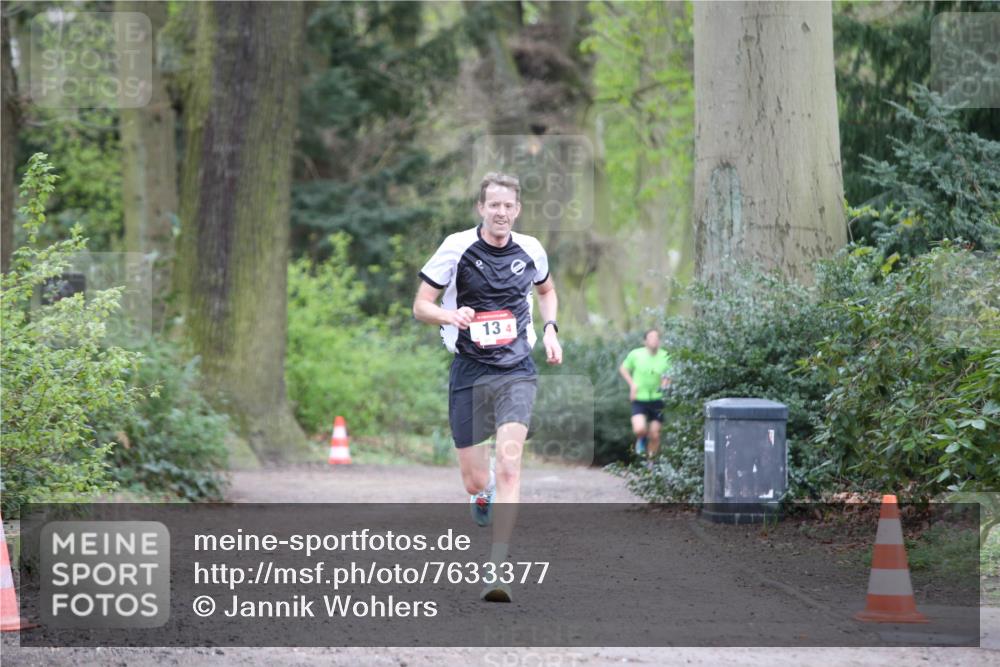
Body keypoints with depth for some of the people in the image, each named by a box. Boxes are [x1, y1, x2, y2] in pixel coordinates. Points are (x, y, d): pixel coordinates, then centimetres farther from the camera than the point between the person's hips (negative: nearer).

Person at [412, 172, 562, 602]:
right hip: (469, 373, -1)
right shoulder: (457, 248, -6)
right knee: (474, 482, 5)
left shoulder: (531, 250, 3)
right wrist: (450, 315, -23)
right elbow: (420, 307, -2)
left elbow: (546, 290, 26)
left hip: (516, 372, 1)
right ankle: (484, 491, 46)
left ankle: (498, 571, -20)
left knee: (509, 466, -19)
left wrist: (550, 329, 9)